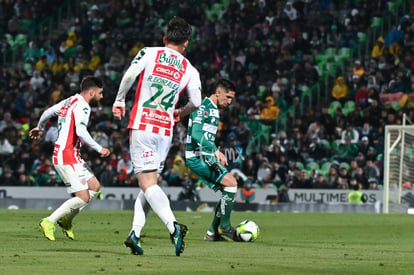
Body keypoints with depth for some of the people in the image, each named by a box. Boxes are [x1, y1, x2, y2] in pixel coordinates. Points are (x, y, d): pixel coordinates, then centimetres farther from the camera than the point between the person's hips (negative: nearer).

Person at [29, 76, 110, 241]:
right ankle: (49, 222, -6)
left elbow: (47, 112, 27)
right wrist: (99, 149, -25)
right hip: (68, 158, -10)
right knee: (83, 198, -11)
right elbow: (80, 131, -29)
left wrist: (40, 128, 46)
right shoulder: (82, 106, -14)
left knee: (95, 187, 13)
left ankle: (66, 220, 18)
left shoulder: (69, 101, 15)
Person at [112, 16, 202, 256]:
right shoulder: (189, 70, 9)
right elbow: (196, 102, 0)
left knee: (148, 183, -9)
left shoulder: (149, 53, 4)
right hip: (165, 131, 3)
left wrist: (119, 101, 3)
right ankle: (135, 233, 3)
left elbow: (130, 74, -12)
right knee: (149, 182, 14)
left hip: (142, 126, -3)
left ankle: (173, 225, -29)